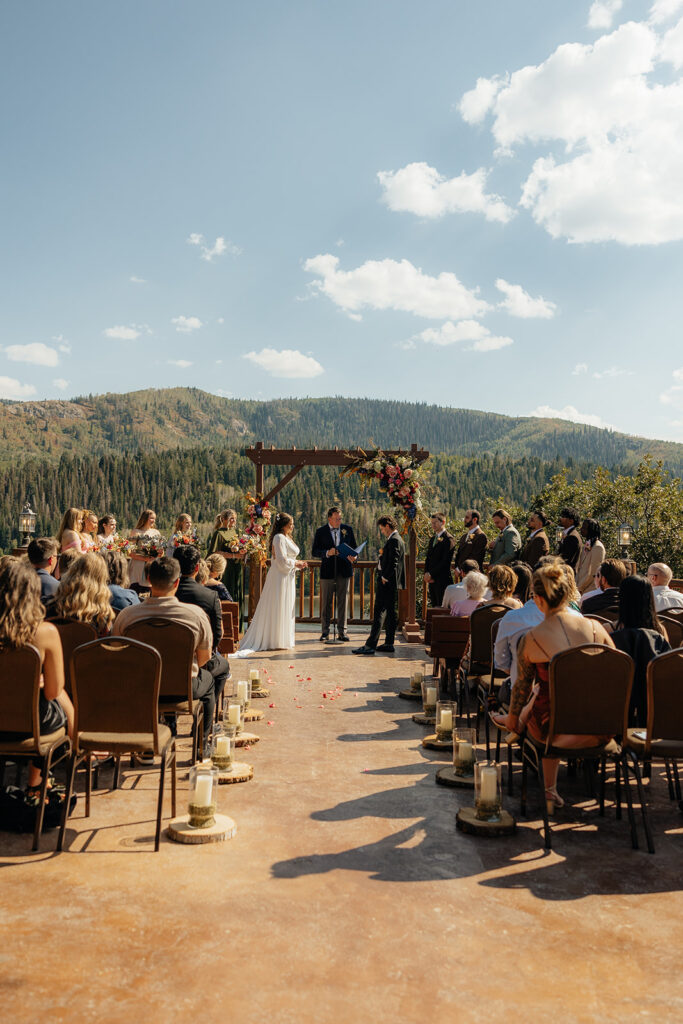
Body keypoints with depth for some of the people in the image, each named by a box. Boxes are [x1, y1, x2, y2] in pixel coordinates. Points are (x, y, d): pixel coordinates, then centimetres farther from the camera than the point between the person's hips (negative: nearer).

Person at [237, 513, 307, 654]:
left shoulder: (286, 538, 15)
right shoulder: (279, 538, -16)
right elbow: (282, 560, -22)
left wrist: (297, 564, 6)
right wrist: (296, 563, -9)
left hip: (287, 578, 10)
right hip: (280, 577, -10)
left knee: (285, 609, 14)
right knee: (277, 609, -4)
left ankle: (281, 640, 21)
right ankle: (274, 642, 3)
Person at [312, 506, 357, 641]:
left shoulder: (348, 529, 6)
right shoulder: (320, 531, 0)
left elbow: (353, 547, 14)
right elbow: (314, 552, -1)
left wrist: (353, 556, -8)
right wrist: (327, 553, -19)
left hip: (344, 570, 1)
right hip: (327, 571, -1)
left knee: (343, 602, 3)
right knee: (326, 603, 4)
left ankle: (342, 632, 10)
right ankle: (325, 632, 13)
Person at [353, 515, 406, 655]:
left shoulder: (394, 541, -16)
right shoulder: (396, 539, 17)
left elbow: (393, 563, -22)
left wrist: (384, 578, -16)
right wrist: (383, 553, 8)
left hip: (387, 583, -11)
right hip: (392, 583, 11)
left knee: (379, 612, -11)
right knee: (389, 612, 12)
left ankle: (370, 645, -11)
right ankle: (389, 644, 17)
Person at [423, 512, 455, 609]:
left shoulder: (448, 539, -10)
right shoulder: (432, 538, 17)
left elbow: (445, 561, -15)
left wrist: (431, 574, -14)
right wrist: (426, 573, 1)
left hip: (442, 579, -8)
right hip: (431, 579, 8)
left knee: (442, 607, -7)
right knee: (434, 606, 9)